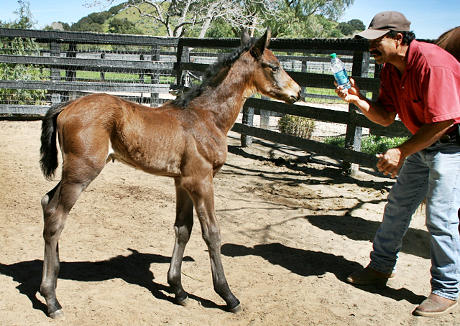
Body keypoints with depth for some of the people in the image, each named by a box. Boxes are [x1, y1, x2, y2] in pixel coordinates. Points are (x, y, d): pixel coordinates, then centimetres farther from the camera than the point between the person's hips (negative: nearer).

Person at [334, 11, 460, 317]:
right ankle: (381, 268, 27)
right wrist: (358, 100, -16)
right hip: (422, 143, 9)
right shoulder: (390, 68, 0)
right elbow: (386, 116, 0)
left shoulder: (433, 63, -28)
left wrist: (401, 152, -24)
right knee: (397, 207, 12)